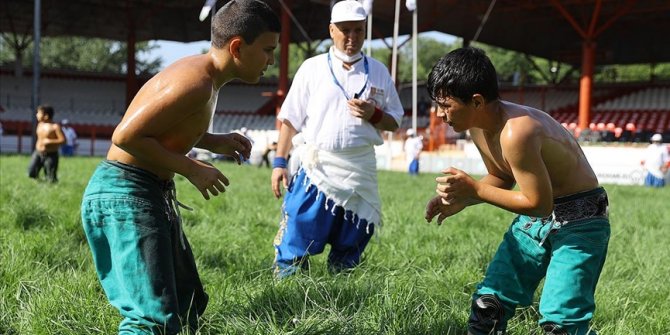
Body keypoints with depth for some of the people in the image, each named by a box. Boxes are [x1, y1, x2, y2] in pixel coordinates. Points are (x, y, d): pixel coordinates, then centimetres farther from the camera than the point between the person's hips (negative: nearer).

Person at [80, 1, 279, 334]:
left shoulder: (201, 74, 11)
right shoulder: (195, 82, -21)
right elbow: (126, 136, -24)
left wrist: (213, 142, 10)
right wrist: (191, 168, -17)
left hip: (154, 194, 11)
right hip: (125, 194, -11)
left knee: (188, 305, 17)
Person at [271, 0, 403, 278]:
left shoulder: (379, 72, 8)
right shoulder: (312, 68, 2)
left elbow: (394, 122, 12)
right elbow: (290, 119, 3)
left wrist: (374, 114, -9)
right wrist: (279, 162, -4)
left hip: (360, 170, 3)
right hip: (315, 165, -2)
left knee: (349, 247, 10)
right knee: (295, 243, -9)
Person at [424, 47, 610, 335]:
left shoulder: (515, 133, -31)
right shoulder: (478, 127, -3)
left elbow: (539, 203, -26)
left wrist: (474, 190, -22)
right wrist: (462, 200, -4)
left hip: (579, 221, -9)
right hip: (534, 220, 9)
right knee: (488, 303, 8)